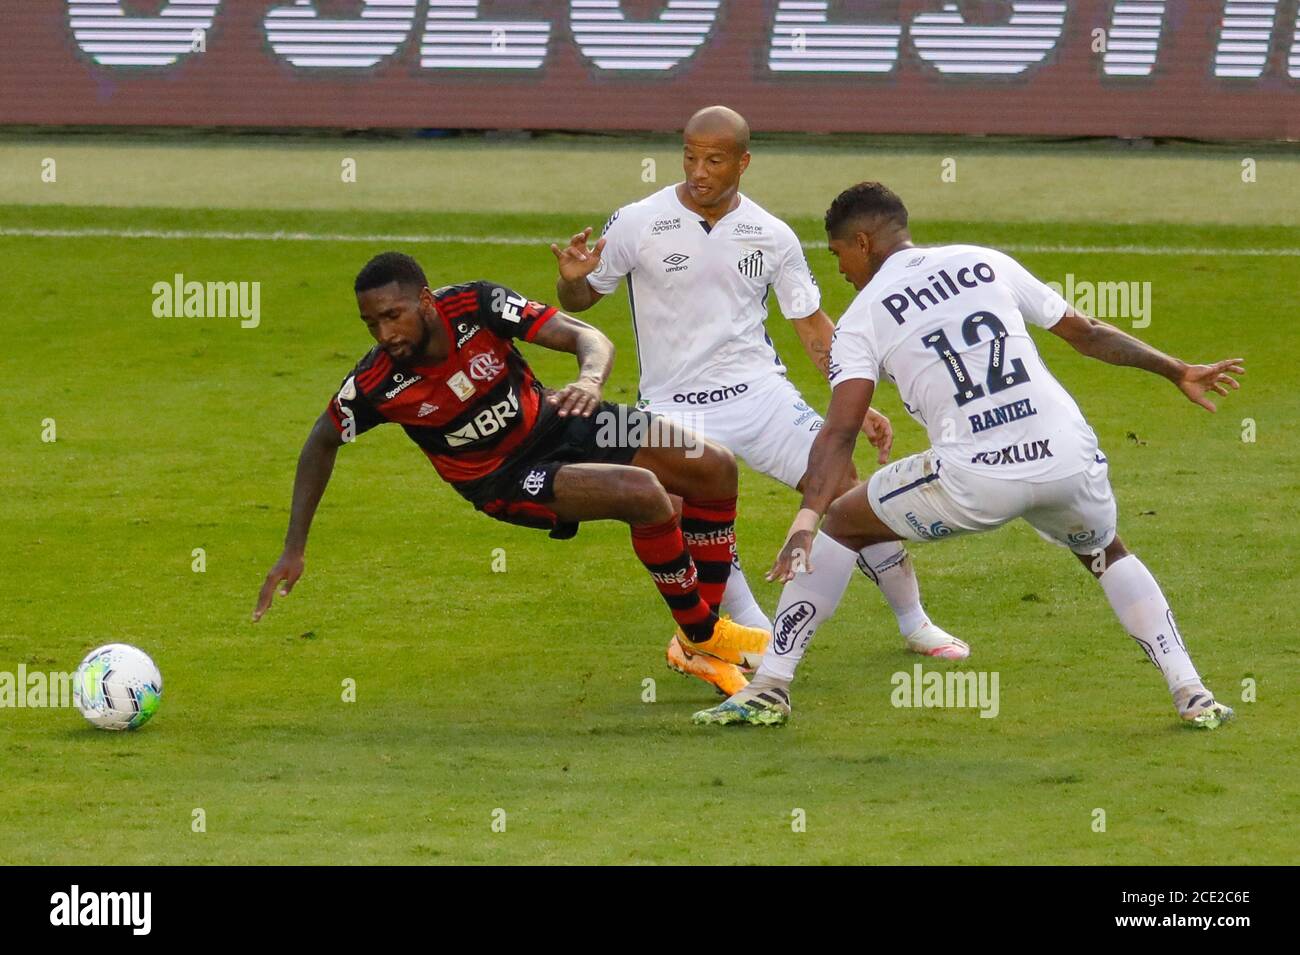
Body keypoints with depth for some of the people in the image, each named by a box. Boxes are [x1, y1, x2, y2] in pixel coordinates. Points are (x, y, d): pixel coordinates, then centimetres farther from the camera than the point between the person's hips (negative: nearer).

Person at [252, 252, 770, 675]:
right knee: (645, 494, -27)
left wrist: (590, 379, -46)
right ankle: (702, 638, -6)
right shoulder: (375, 384, -25)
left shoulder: (477, 306, -24)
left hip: (553, 422, 4)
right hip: (503, 480, -4)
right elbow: (322, 442, -4)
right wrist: (294, 549, -3)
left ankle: (708, 626, 11)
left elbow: (589, 337, -22)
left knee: (716, 468, -4)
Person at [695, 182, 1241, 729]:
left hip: (975, 476, -4)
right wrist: (1177, 372, 35)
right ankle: (1191, 694, 22)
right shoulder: (986, 263, 19)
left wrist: (805, 523, -13)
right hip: (1068, 458, 4)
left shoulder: (862, 318, 8)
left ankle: (769, 688, 13)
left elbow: (840, 431, -5)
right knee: (1105, 554, 35)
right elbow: (1086, 333, 24)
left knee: (842, 524, 19)